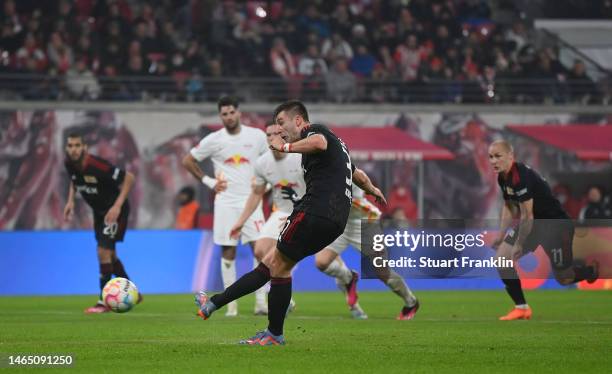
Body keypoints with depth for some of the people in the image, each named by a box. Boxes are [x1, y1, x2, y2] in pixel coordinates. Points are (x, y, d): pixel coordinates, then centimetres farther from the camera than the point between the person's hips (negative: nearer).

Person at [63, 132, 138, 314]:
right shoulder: (69, 164, -10)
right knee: (110, 254, 17)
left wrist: (117, 206, -29)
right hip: (99, 211, 8)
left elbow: (129, 178, -25)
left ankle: (105, 302, -10)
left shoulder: (96, 166, -31)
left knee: (104, 251, -17)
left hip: (114, 211, -8)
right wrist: (70, 200, 2)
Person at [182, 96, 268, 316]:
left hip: (251, 199, 0)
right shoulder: (213, 140, 1)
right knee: (228, 252, -1)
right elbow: (188, 161, 10)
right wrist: (208, 182, 4)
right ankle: (231, 302, 5)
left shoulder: (257, 136, 1)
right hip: (225, 201, 0)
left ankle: (261, 300, -2)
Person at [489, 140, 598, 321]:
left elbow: (527, 216, -26)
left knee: (564, 278, 3)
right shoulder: (503, 177, 0)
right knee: (502, 260, -5)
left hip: (556, 223, -9)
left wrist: (519, 244, -16)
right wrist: (502, 234, 5)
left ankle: (596, 271, 35)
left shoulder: (520, 177, -29)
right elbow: (508, 206, 14)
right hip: (533, 224, 9)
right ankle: (521, 308, 6)